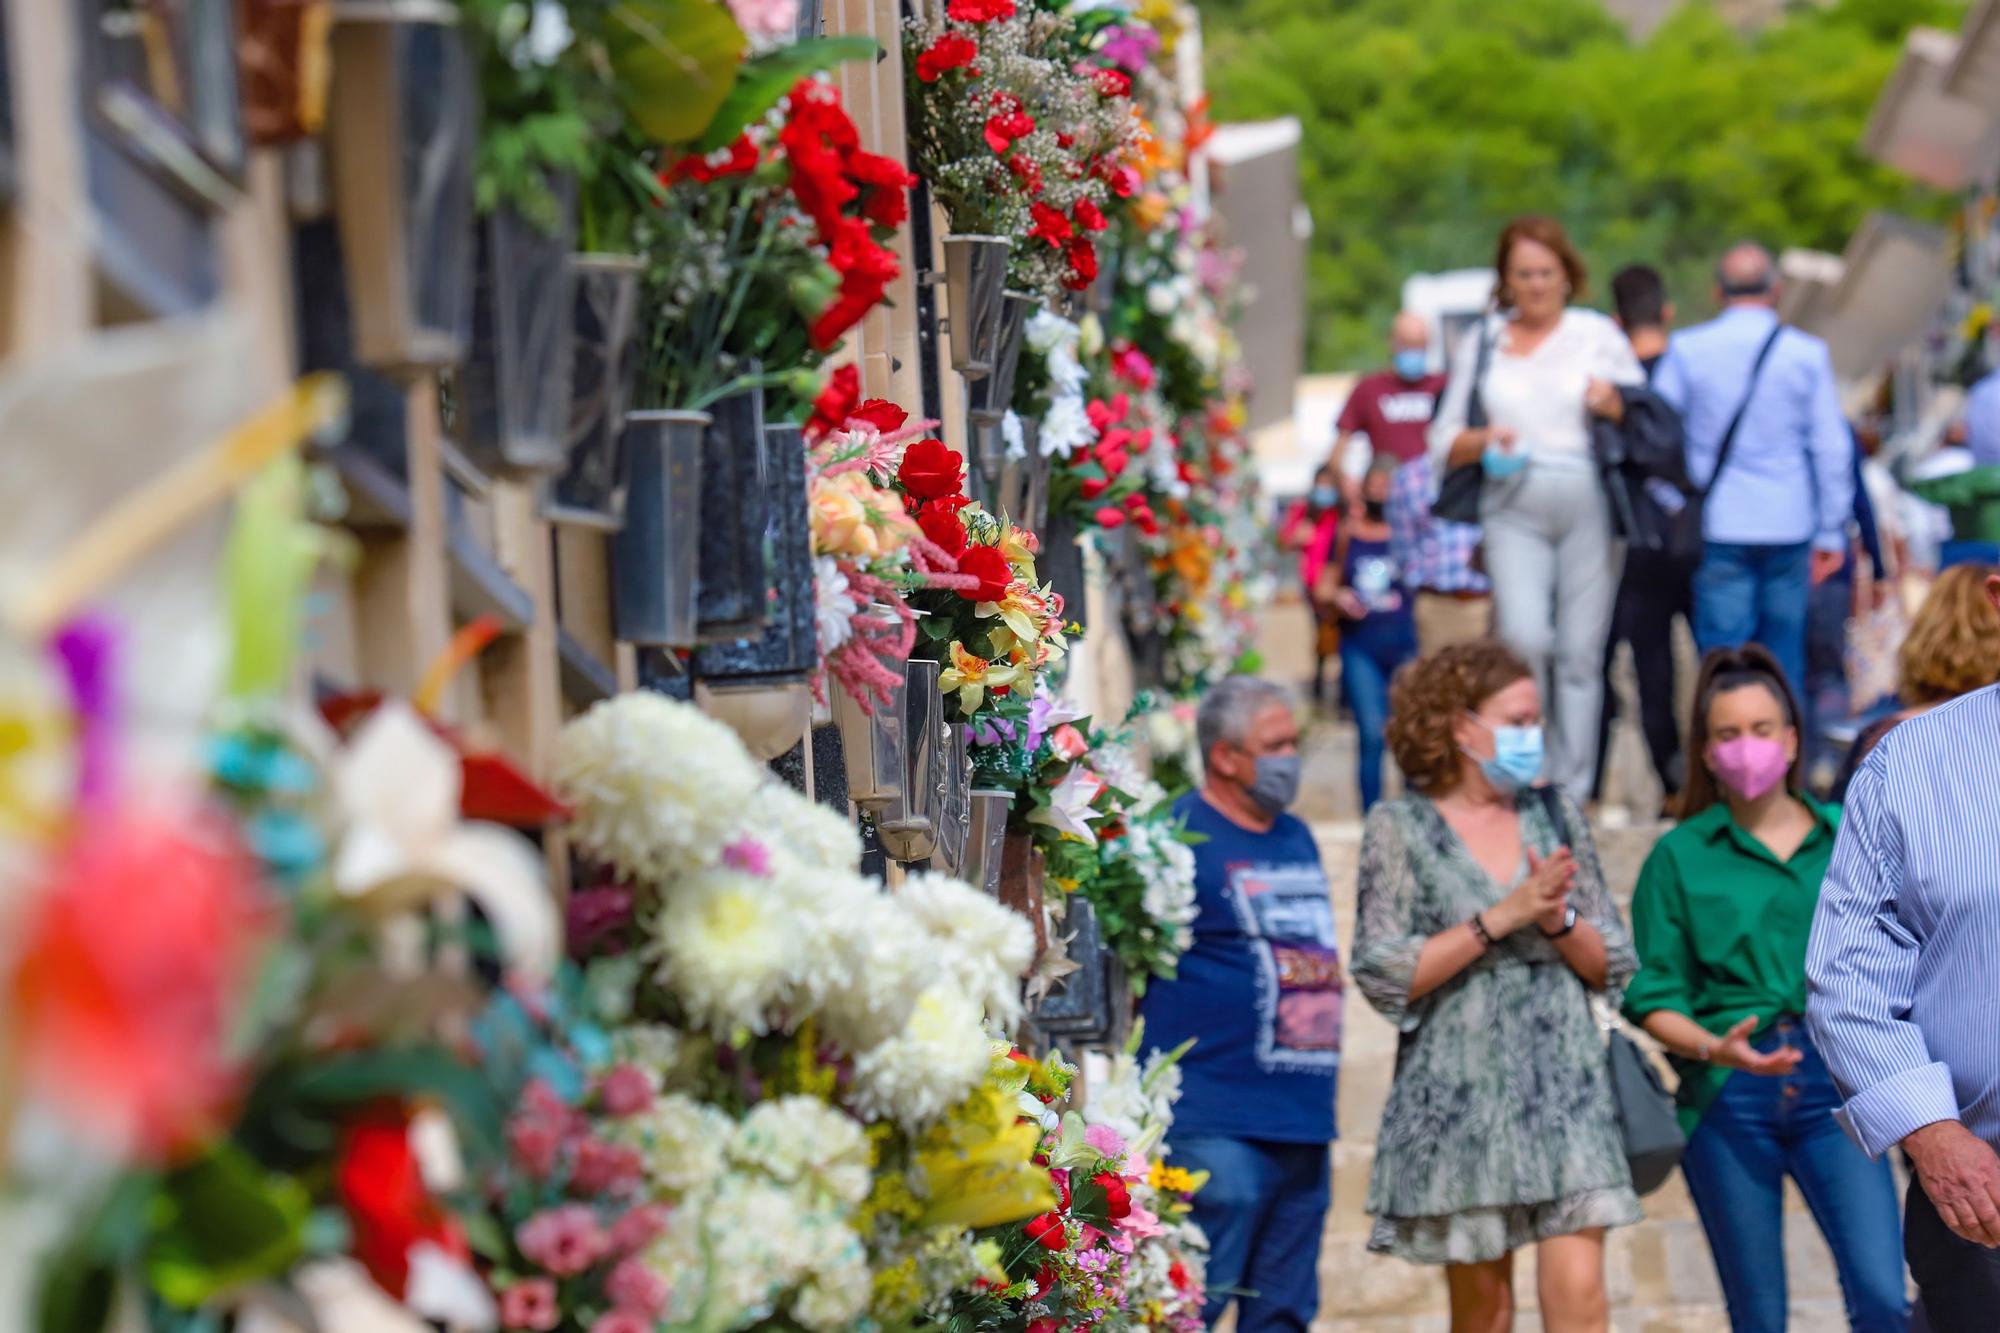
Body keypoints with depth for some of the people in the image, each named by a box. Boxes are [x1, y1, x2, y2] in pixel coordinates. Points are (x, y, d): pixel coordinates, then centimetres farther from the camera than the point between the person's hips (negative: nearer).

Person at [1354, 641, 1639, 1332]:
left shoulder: (1554, 814, 10)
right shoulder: (1401, 828, -1)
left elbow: (1611, 965, 11)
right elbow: (1384, 976, -9)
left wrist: (1557, 920, -9)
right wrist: (1500, 918, -13)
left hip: (1563, 1087, 2)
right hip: (1459, 1093, -2)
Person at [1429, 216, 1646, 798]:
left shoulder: (1599, 335, 11)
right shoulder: (1481, 342, 15)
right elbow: (1443, 441, 15)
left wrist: (1614, 406, -8)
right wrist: (1484, 440, -5)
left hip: (1588, 504, 0)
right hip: (1513, 508, 0)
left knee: (1580, 651, -2)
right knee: (1524, 637, -19)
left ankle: (1572, 790, 5)